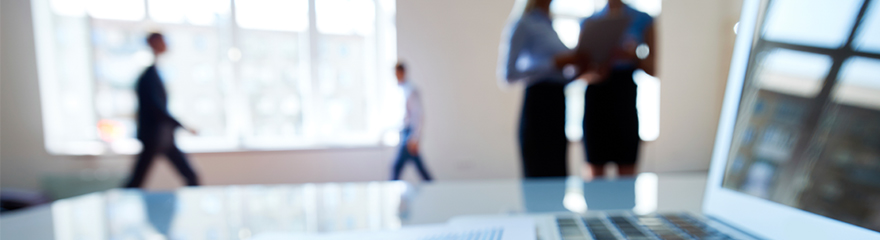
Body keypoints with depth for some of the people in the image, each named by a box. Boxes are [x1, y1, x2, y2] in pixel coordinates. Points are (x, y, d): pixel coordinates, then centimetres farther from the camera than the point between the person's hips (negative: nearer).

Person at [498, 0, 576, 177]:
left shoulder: (548, 24, 19)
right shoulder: (522, 23, -6)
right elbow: (507, 74, -16)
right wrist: (553, 63, -17)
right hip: (539, 104, -8)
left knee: (557, 177, 10)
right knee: (541, 176, -6)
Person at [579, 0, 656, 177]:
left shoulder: (642, 20, 9)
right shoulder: (589, 22, 12)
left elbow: (651, 69, 6)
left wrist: (632, 56, -14)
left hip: (625, 92, -1)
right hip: (595, 94, 1)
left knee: (627, 170, -2)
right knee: (596, 170, 2)